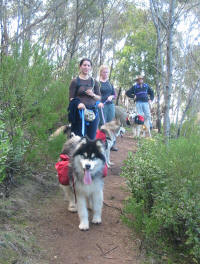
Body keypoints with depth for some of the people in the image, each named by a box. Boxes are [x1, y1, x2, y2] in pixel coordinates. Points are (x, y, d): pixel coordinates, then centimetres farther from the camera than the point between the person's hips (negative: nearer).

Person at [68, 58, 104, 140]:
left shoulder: (94, 82, 13)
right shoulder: (75, 81, 3)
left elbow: (99, 98, 15)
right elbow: (71, 98, 0)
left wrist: (93, 95, -7)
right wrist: (78, 104, -20)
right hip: (80, 112, -3)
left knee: (92, 137, 4)